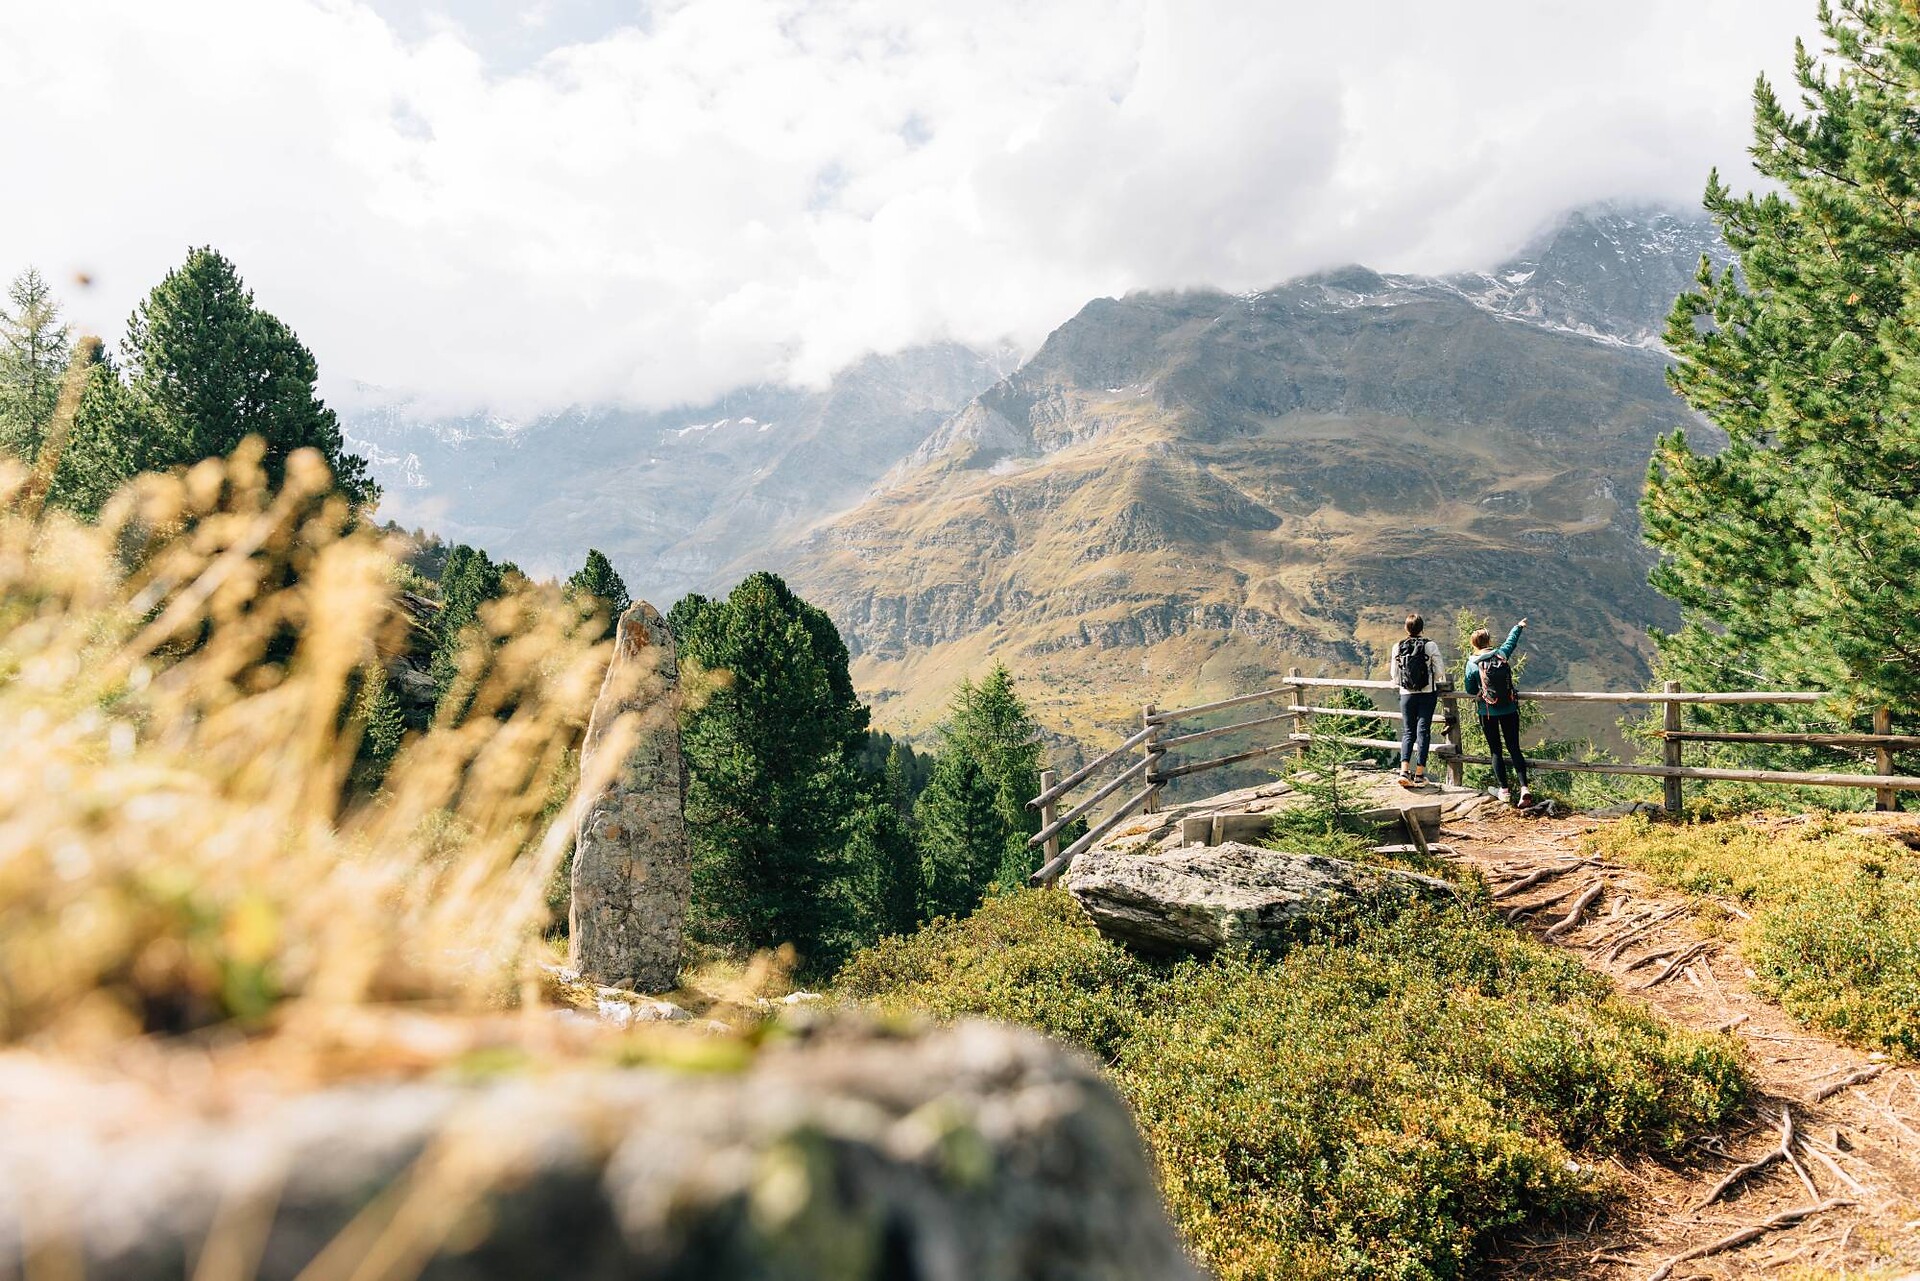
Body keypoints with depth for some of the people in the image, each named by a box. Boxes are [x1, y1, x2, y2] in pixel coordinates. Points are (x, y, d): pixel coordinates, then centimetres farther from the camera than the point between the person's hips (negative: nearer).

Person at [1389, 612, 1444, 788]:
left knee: (1408, 732, 8)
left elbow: (1394, 674, 3)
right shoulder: (1430, 646, -8)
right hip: (1428, 694, -2)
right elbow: (1440, 671, -6)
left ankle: (1404, 771, -7)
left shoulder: (1397, 647, -3)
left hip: (1406, 694, 2)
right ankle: (1419, 775, 2)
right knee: (1423, 731, 3)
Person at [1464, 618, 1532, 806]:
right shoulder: (1502, 654, -3)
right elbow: (1511, 640, 18)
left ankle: (1504, 790, 7)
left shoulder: (1472, 664, -10)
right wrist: (1519, 626, 37)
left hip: (1487, 712, -2)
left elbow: (1470, 691, -2)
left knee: (1496, 750, 7)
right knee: (1514, 748, 6)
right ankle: (1524, 787, -6)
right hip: (1509, 710, 2)